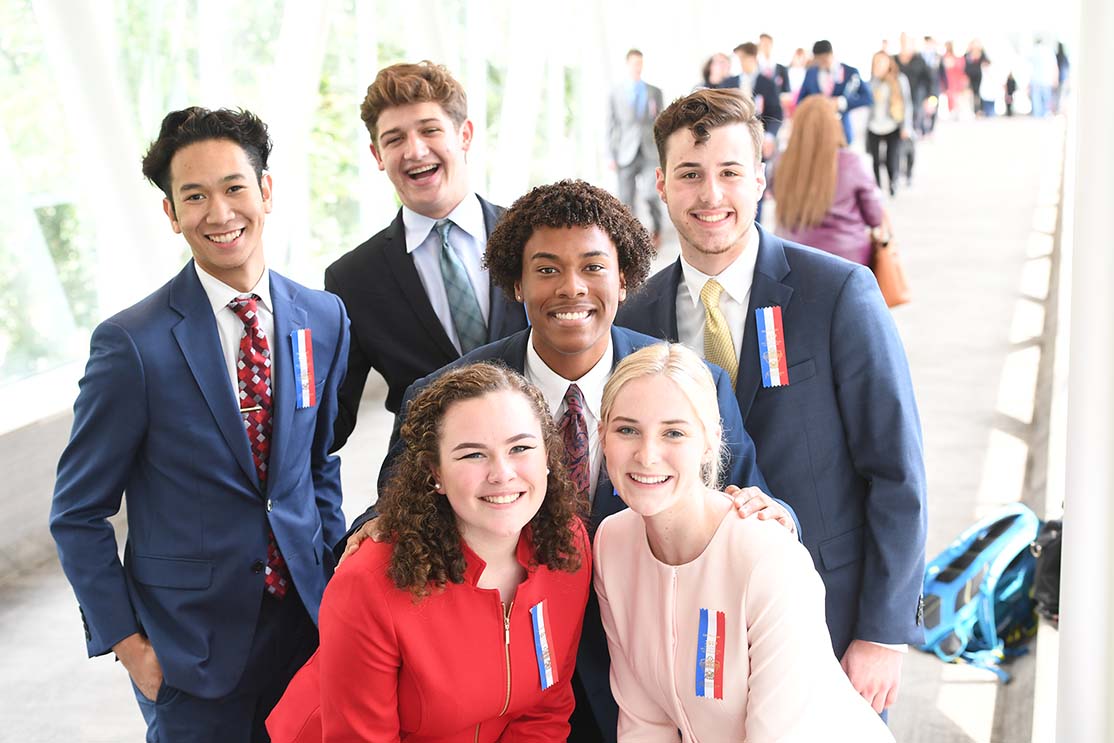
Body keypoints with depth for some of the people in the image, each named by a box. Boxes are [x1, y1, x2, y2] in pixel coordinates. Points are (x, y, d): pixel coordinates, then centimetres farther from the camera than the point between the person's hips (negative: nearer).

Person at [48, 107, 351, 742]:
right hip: (190, 649, -4)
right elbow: (78, 515, -7)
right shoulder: (132, 344, -14)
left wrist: (336, 582, 7)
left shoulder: (325, 319, -1)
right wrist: (127, 643, -10)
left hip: (306, 618, 4)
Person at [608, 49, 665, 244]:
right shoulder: (616, 94, 7)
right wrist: (612, 156, -2)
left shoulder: (655, 92, 10)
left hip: (650, 153, 0)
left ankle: (656, 227, 14)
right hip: (627, 154, 0)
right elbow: (612, 126, 5)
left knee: (650, 195, -13)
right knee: (626, 200, -1)